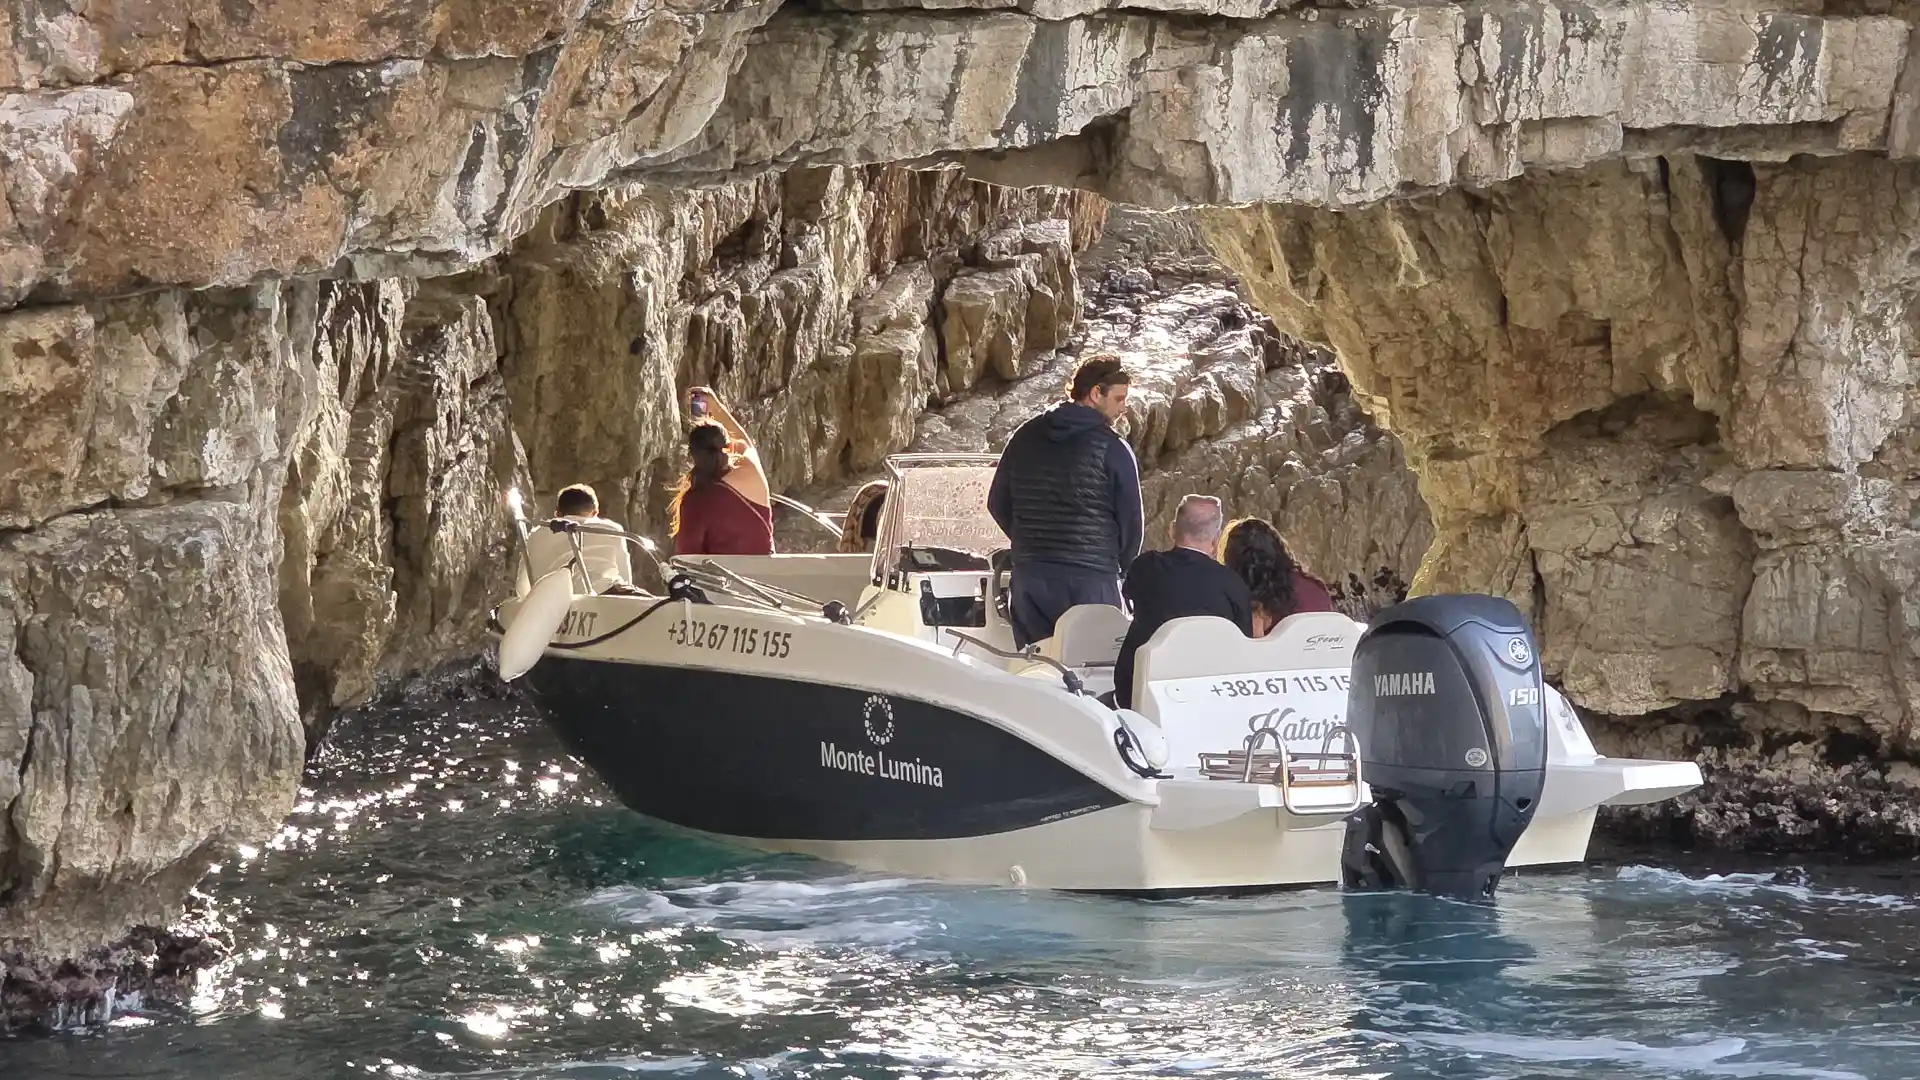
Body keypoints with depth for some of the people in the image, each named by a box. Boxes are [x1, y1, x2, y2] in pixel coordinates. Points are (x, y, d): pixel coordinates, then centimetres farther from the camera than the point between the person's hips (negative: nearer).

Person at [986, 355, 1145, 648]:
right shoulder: (1113, 449, -6)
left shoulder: (1025, 437, 10)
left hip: (1028, 576, 5)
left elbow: (997, 503, 15)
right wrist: (1120, 568, 15)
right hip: (1091, 580, -5)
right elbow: (1131, 519, -3)